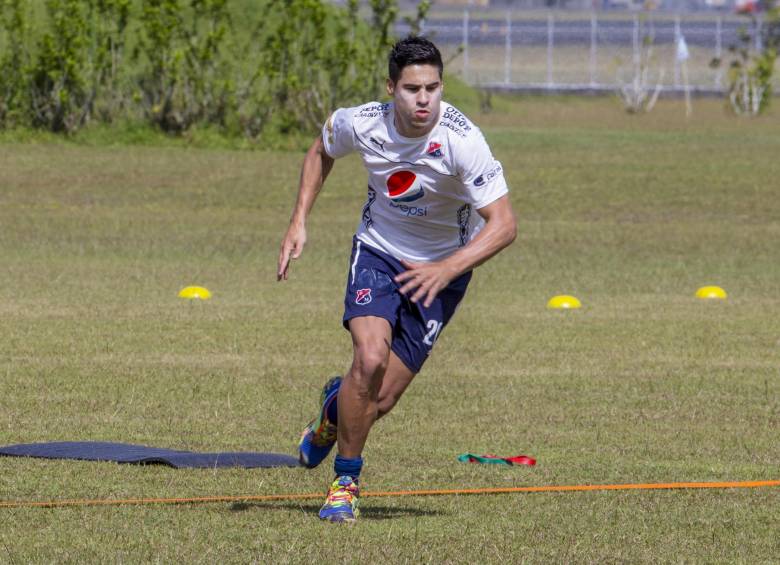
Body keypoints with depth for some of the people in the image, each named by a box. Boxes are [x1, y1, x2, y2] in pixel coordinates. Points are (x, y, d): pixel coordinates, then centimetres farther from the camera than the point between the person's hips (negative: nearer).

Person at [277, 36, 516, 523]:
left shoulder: (462, 140, -27)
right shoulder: (362, 123, -17)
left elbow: (503, 224, -28)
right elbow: (322, 151, 9)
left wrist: (447, 269, -40)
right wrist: (299, 222, 1)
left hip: (443, 267, -1)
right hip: (378, 250, 1)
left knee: (382, 400, -5)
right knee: (370, 358, -25)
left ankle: (335, 408, 33)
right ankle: (346, 481, -4)